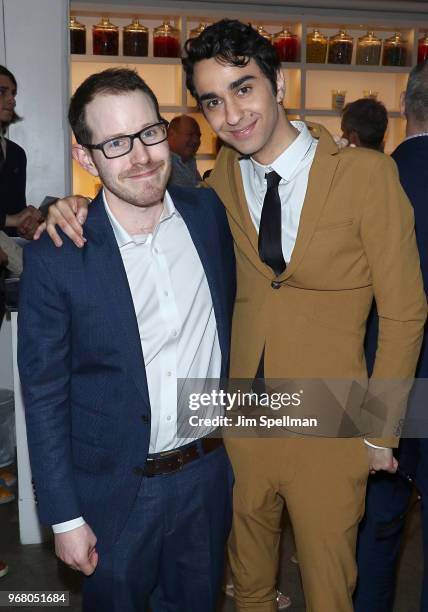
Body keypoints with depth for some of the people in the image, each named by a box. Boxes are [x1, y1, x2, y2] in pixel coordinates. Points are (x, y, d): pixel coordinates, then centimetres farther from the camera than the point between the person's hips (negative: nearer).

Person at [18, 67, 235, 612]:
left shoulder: (210, 213, -5)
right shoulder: (54, 256, -17)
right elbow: (44, 397, -11)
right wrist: (65, 518, -8)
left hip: (210, 473, 4)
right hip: (117, 492, -3)